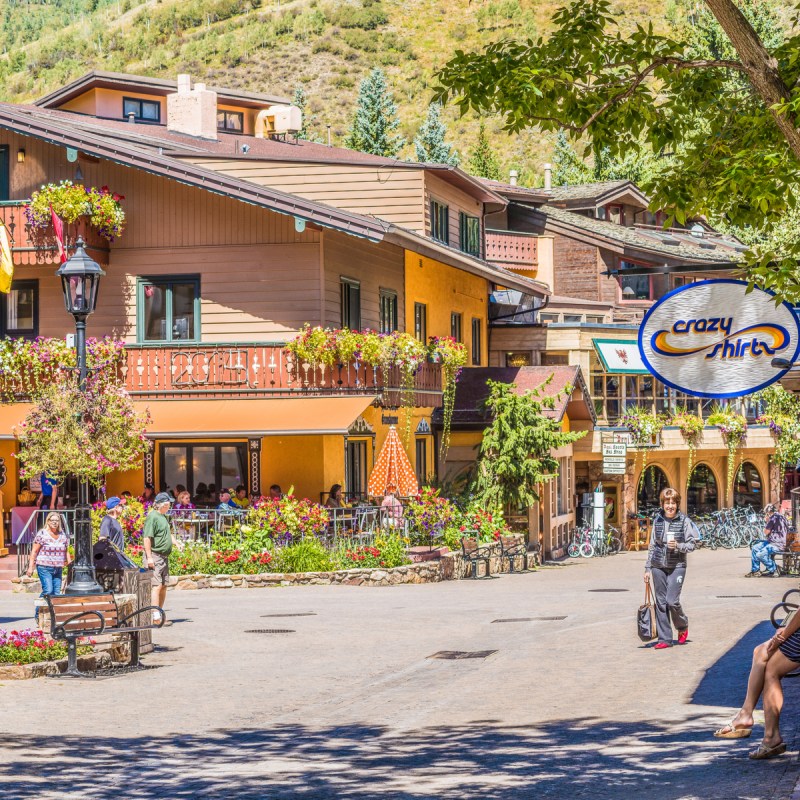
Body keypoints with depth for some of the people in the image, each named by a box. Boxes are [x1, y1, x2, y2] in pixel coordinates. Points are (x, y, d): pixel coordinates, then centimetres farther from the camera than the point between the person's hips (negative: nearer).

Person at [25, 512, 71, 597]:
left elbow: (66, 552, 18)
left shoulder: (63, 535, 11)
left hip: (58, 569, 5)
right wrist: (30, 567, -7)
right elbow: (34, 551, -2)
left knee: (57, 593, 0)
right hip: (45, 568, -5)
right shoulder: (42, 534, -3)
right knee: (48, 591, -17)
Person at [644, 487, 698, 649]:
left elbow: (692, 544, -2)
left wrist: (678, 546, -21)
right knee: (661, 602, 4)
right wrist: (647, 568, 11)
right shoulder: (658, 520, 6)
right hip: (658, 566, 4)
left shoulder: (684, 521, -4)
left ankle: (683, 626, 18)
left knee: (672, 601, -12)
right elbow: (652, 545, 11)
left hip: (677, 566, -4)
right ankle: (664, 639, 10)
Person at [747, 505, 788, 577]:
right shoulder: (781, 517, 16)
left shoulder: (774, 518, -14)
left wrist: (767, 521, 1)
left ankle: (774, 571, -9)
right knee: (754, 548, 12)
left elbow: (766, 532, -9)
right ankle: (755, 570, 13)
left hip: (778, 544, -11)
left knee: (760, 555, -24)